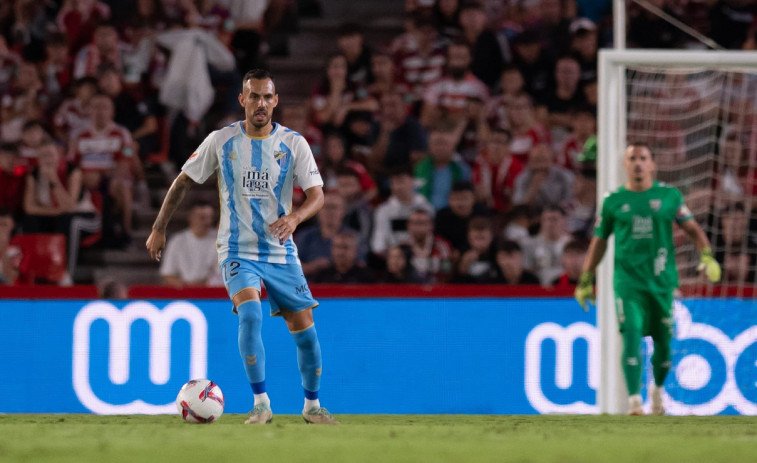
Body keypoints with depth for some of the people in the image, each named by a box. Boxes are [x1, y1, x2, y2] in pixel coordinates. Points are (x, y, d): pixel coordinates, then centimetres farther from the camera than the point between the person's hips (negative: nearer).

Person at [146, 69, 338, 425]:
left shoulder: (293, 143, -2)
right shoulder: (221, 141, -2)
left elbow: (316, 194, -6)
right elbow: (183, 182, 7)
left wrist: (295, 217, -27)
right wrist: (158, 229, 7)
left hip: (281, 252, 2)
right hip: (238, 250, -2)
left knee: (305, 330, 1)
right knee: (250, 314, -26)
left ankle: (312, 405, 22)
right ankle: (261, 405, -19)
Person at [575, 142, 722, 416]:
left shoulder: (669, 196, 7)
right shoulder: (614, 201, 7)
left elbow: (692, 229, 11)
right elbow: (599, 241, 14)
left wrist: (707, 255, -6)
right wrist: (585, 280, 13)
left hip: (662, 280, 1)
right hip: (628, 279, -1)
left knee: (663, 341, 6)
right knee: (632, 334, -16)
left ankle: (658, 389, 33)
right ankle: (634, 400, -17)